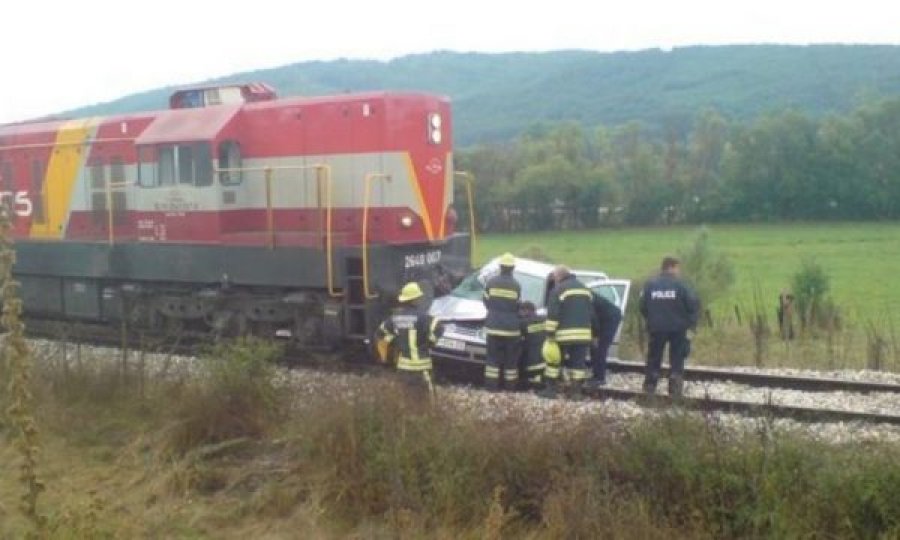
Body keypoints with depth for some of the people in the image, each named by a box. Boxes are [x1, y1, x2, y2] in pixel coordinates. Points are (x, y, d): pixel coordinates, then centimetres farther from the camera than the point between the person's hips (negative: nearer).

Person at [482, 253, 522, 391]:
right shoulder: (516, 285, -4)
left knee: (493, 358, 5)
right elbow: (518, 306, 4)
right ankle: (510, 387, 9)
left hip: (493, 326, 1)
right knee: (511, 359, 7)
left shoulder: (491, 282, -2)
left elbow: (486, 302, 7)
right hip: (511, 327, -1)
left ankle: (491, 385, 2)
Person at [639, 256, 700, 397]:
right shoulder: (680, 285, -9)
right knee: (676, 358, 7)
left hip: (656, 327, 2)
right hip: (677, 327, -2)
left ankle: (650, 385, 18)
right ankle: (675, 388, 4)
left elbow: (643, 306, 2)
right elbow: (693, 305, -11)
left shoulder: (650, 285, 0)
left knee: (654, 357, 15)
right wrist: (691, 322, 3)